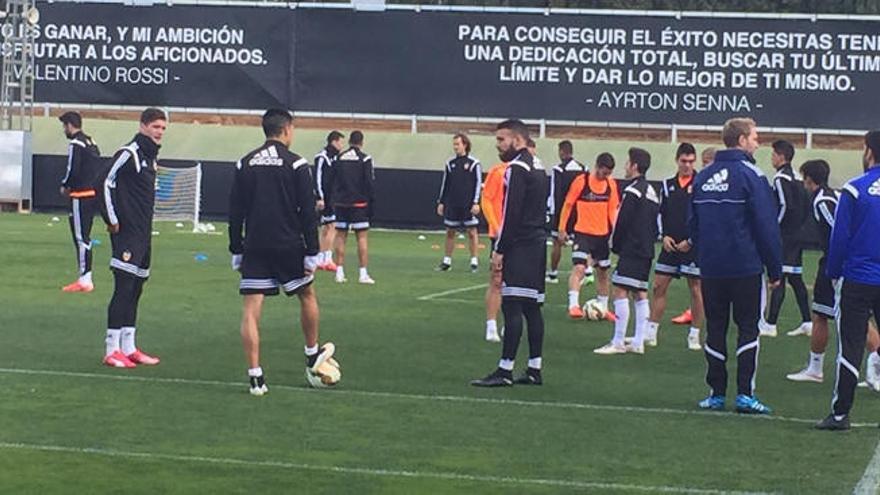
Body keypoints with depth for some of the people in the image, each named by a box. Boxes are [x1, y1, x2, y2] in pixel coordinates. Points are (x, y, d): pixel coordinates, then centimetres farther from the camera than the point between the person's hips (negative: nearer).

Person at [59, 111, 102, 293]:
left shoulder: (76, 144, -11)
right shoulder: (91, 143, 17)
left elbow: (73, 170, -18)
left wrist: (65, 186, 0)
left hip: (81, 196, -9)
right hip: (94, 194, 9)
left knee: (81, 238, -7)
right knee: (84, 238, 14)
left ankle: (85, 280, -8)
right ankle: (85, 278, 17)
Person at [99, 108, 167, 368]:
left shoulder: (151, 157, 16)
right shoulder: (128, 153, -12)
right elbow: (106, 183, -16)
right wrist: (113, 220, -15)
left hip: (143, 234, 9)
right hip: (127, 233, -9)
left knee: (135, 290, 11)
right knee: (123, 289, -9)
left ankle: (128, 348, 16)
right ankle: (112, 350, -5)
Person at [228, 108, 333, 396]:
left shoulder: (245, 164, 5)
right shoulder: (296, 164, -5)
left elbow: (235, 212, 6)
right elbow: (308, 212, -7)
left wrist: (236, 251, 12)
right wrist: (312, 252, -3)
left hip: (254, 248, 2)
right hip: (288, 246, -2)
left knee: (250, 311, 1)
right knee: (307, 296, 21)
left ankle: (255, 377, -4)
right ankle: (312, 356, 36)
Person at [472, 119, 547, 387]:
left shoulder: (516, 169, -12)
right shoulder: (537, 168, 18)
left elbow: (511, 214, -17)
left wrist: (499, 250, -14)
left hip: (520, 246, -10)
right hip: (537, 243, 10)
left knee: (512, 306, -11)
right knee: (531, 308, 11)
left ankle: (505, 370, -13)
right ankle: (534, 369, 13)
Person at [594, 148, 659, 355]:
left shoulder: (633, 191, -13)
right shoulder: (652, 192, 15)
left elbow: (621, 222, -13)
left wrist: (615, 246, 0)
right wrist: (649, 242, 19)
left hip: (631, 250, -10)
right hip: (646, 250, 10)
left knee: (620, 291, -9)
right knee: (640, 293, 11)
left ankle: (618, 342, -10)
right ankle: (639, 342, 12)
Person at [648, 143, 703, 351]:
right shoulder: (668, 185, 10)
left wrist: (691, 241, -12)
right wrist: (664, 236, -1)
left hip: (693, 246, -4)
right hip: (671, 245, 5)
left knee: (696, 289, 0)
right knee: (659, 286, 4)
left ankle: (694, 336, 9)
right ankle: (651, 332, 11)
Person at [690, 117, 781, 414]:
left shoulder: (702, 177, 9)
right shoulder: (750, 175, -9)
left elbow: (693, 224, 15)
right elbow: (766, 226, -10)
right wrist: (775, 268, -5)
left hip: (710, 267, 5)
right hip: (745, 267, -5)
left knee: (715, 329, 10)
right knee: (748, 328, 2)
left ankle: (716, 393, 11)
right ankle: (745, 394, -3)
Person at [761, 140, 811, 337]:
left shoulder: (781, 178, -11)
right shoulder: (797, 178, 15)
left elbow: (784, 205, -19)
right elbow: (805, 206, 16)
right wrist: (800, 228, 18)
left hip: (785, 235, -9)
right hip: (798, 235, 9)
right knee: (795, 278, 13)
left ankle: (770, 324, -10)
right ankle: (807, 322, 13)